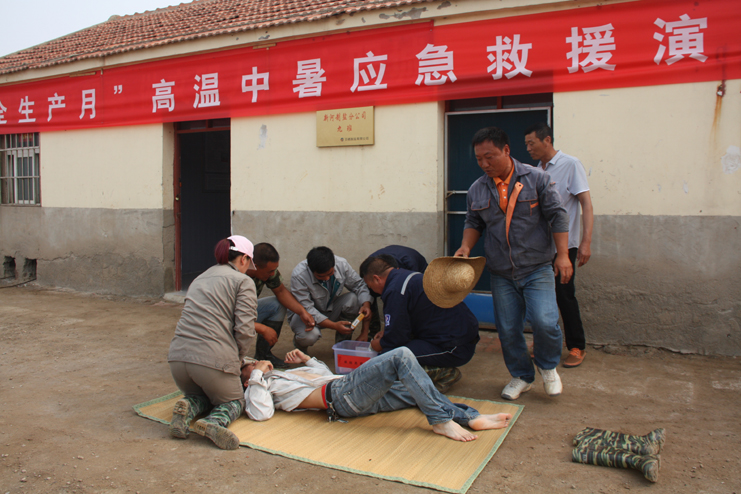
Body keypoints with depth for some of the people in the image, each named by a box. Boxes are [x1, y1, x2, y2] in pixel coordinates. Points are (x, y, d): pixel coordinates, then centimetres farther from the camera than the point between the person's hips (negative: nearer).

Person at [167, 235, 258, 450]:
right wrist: (238, 359, 10)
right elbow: (244, 330, -8)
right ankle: (214, 422, -11)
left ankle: (188, 409, -1)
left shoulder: (200, 279, 23)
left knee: (199, 395, 34)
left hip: (178, 357, 6)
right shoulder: (243, 281, 2)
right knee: (235, 401, 22)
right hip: (213, 359, -5)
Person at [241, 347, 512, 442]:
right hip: (340, 395, -9)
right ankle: (440, 420, -22)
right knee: (401, 356, -24)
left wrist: (306, 360, 24)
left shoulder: (285, 375, 34)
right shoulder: (260, 385, 11)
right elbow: (261, 413, -13)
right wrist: (257, 376, -4)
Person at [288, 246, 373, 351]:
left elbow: (359, 285, -7)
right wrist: (334, 325, -35)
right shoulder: (298, 276, -30)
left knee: (353, 299, -26)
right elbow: (307, 309, -28)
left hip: (330, 309, 4)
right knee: (310, 335, -37)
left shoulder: (342, 265, -19)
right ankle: (300, 348, 3)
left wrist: (366, 304, -29)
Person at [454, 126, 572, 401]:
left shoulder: (536, 178, -3)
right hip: (501, 274, 3)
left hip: (537, 269, -3)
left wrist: (562, 254, -9)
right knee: (507, 329, 6)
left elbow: (557, 216, -2)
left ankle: (548, 367, 15)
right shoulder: (477, 190, 5)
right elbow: (473, 223, 17)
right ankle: (521, 376, 29)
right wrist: (466, 246, -3)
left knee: (544, 321, -16)